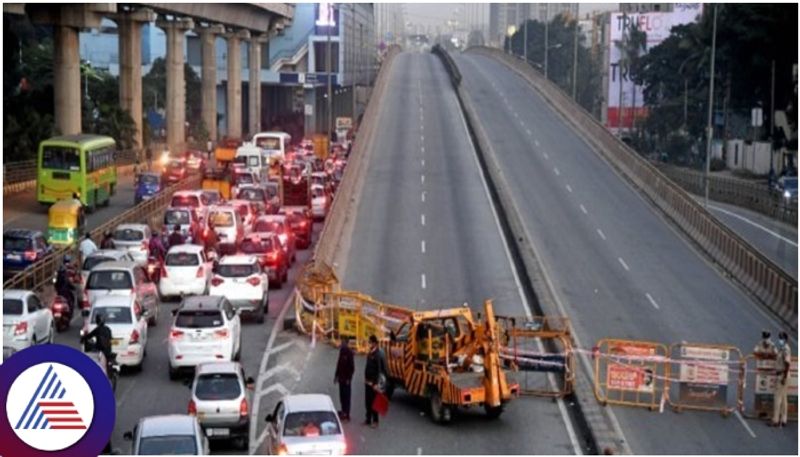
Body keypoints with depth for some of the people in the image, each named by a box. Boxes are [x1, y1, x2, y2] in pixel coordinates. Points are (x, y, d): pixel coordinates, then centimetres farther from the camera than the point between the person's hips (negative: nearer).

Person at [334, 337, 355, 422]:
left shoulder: (349, 353, -16)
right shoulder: (342, 351, 8)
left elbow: (352, 367, -16)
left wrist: (348, 378, -16)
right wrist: (336, 376, 16)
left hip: (346, 378, -8)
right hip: (341, 378, 8)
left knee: (346, 396, -4)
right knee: (342, 396, 13)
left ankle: (346, 415, -2)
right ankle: (344, 412, 23)